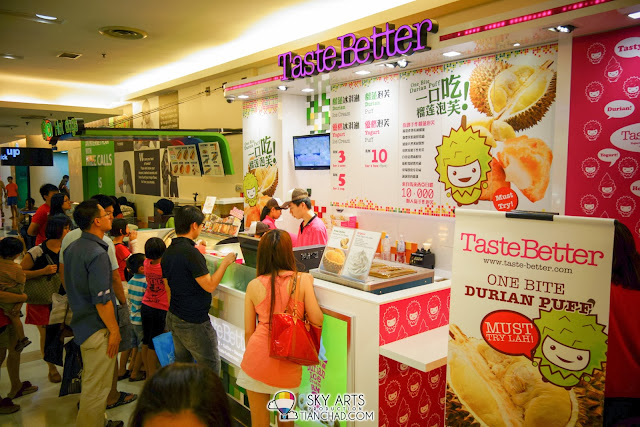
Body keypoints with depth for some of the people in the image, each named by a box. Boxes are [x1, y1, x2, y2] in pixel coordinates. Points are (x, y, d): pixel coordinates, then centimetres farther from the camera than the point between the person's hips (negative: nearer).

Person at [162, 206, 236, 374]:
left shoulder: (168, 252, 6)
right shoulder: (190, 252, -22)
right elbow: (210, 285, -20)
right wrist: (225, 263, -9)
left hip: (173, 318, 9)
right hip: (193, 322, -9)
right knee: (211, 367, 3)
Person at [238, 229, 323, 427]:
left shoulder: (254, 286, -4)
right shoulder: (302, 280, -9)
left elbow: (248, 331, 2)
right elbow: (317, 320, -10)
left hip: (258, 357, 0)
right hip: (289, 359, 0)